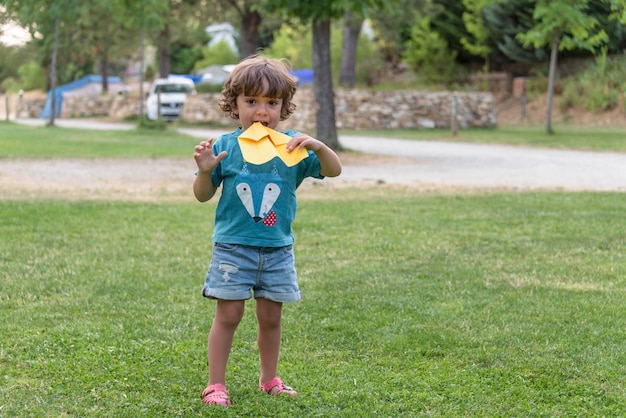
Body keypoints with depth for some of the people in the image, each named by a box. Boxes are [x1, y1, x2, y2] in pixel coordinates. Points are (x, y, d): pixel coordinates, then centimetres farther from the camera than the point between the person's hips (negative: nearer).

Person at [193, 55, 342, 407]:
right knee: (228, 315, 0)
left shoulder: (292, 146, -1)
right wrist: (205, 170, -20)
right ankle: (216, 384, 8)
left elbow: (334, 170, -6)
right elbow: (203, 195, 1)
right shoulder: (225, 146, -4)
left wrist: (318, 146, -25)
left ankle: (270, 379, 28)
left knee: (271, 317, 12)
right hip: (233, 247, -2)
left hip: (278, 250, 2)